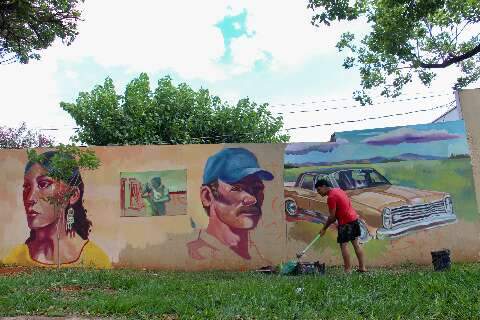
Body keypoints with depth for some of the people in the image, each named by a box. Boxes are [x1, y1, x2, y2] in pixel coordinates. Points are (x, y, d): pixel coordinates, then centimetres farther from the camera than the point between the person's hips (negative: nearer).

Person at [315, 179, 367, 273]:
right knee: (356, 243, 13)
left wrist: (324, 228, -4)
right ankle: (362, 267, 19)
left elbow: (332, 216, -14)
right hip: (354, 218, 9)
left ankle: (348, 270, 1)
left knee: (344, 245, -3)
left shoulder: (331, 197, -16)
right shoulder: (338, 190, 12)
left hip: (346, 222, -9)